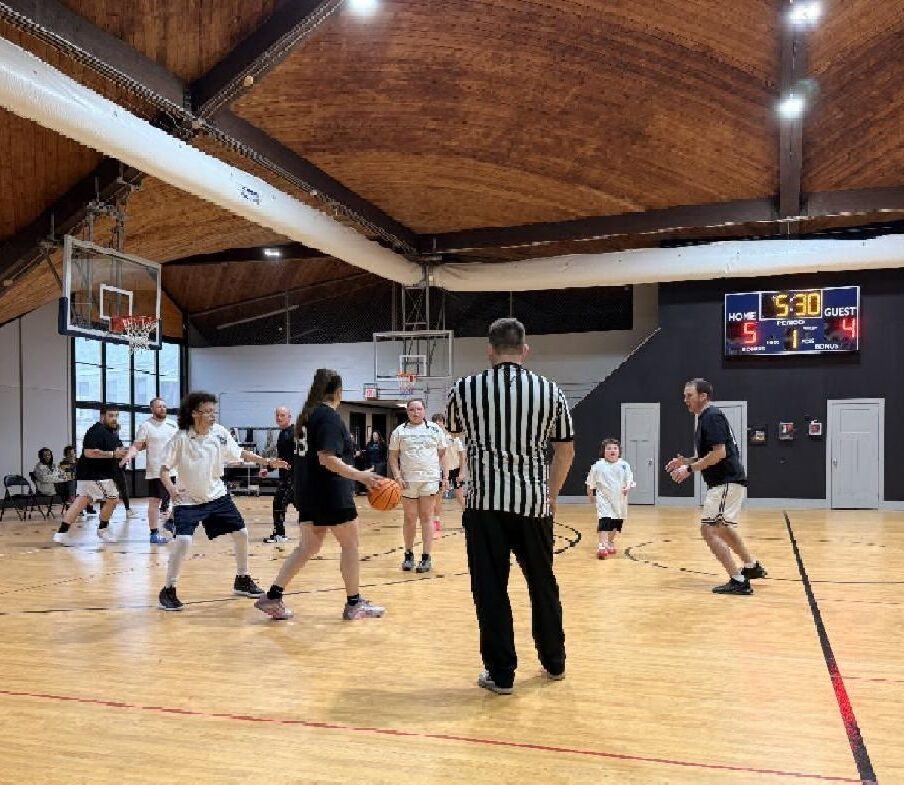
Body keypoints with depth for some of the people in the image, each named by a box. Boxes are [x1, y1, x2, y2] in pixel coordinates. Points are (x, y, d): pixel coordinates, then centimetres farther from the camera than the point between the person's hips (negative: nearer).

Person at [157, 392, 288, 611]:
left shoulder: (220, 432, -8)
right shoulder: (180, 438, -19)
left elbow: (240, 453, 4)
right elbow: (164, 467, -16)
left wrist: (269, 462, 0)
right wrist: (171, 488, -34)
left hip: (217, 496, 5)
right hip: (188, 500, -5)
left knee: (241, 534, 7)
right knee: (183, 541, -22)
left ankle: (242, 580, 28)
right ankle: (168, 591, -3)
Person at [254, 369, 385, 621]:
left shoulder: (308, 414, 12)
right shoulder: (330, 417, -15)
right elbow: (327, 459, -24)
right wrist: (361, 476, -25)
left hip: (309, 492, 9)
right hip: (331, 493, -9)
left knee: (308, 546, 12)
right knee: (350, 544, 5)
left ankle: (273, 597, 9)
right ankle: (354, 604, 12)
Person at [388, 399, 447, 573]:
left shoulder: (435, 430, 6)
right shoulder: (399, 431, 5)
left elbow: (442, 455, 8)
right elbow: (393, 456, 5)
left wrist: (445, 476, 1)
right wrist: (397, 476, -7)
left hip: (430, 479, 0)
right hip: (408, 481, 1)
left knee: (426, 517, 2)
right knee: (410, 518, 7)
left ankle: (427, 557, 5)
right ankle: (408, 555, 19)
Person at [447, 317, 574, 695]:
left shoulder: (465, 388, -1)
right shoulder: (550, 391, 1)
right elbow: (566, 451, 8)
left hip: (485, 501, -2)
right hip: (534, 502, 2)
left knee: (491, 589, 8)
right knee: (543, 584, 18)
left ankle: (500, 673, 12)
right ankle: (554, 662, 33)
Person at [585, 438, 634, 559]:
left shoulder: (624, 465, -2)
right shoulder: (598, 466, -6)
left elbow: (629, 480, -1)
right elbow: (591, 481, 7)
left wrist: (627, 487, -21)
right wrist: (590, 494, 13)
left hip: (619, 499, 3)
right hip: (604, 499, -3)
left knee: (616, 523, 18)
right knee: (604, 522, -19)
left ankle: (610, 543, 41)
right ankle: (602, 547, -22)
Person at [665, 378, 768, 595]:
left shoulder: (712, 417, -16)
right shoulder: (707, 417, 15)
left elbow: (719, 453, -24)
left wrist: (690, 468, -20)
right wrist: (686, 461, 10)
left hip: (726, 483, -11)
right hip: (727, 481, 11)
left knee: (709, 530, -11)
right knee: (722, 527, 26)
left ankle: (738, 581, -9)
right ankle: (751, 566, 39)